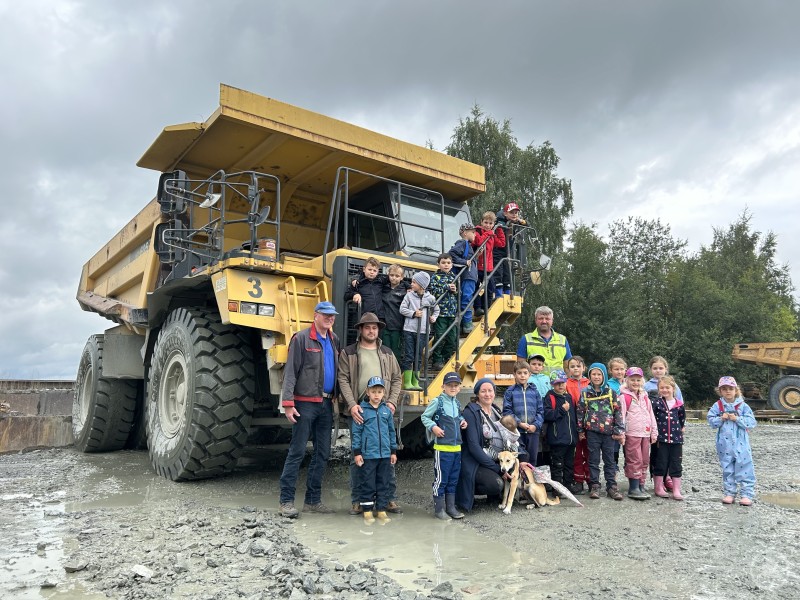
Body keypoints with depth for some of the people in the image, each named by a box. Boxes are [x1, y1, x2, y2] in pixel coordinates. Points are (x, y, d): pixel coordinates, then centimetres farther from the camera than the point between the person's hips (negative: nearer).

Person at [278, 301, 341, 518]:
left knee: (322, 453, 10)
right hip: (305, 403, -7)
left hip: (326, 404, 7)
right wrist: (288, 403, -17)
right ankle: (286, 500, 8)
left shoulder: (334, 340, 12)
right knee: (297, 452, -2)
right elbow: (290, 372, -10)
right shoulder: (301, 338, -6)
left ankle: (313, 500, 20)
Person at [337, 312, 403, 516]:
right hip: (358, 411, -2)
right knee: (357, 456, 4)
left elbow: (397, 379, 13)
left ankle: (390, 499, 16)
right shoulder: (348, 353, 5)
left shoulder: (387, 353, 15)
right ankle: (357, 500, 15)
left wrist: (392, 401, -2)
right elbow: (343, 380, -3)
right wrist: (352, 405, -15)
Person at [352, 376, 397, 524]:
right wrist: (357, 452, -6)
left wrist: (393, 451, 13)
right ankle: (367, 510, 17)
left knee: (384, 483, 10)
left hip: (385, 454, 4)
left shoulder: (387, 410, 6)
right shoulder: (362, 410, -5)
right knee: (368, 483, 5)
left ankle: (381, 509, 22)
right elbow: (356, 432, -4)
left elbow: (392, 431, 13)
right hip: (368, 454, -4)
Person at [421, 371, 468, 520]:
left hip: (456, 447, 7)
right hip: (442, 447, -7)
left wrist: (462, 421, 8)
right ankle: (439, 509, 11)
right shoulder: (437, 401, -9)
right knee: (441, 479, 0)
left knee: (453, 479, 14)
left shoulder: (457, 403, 10)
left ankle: (451, 507, 25)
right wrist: (433, 427, -19)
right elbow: (425, 417, -4)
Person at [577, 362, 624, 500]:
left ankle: (612, 487, 13)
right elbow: (580, 412, 5)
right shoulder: (585, 393, 3)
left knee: (609, 460, 6)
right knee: (594, 460, 5)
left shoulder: (611, 393, 4)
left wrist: (619, 431, -2)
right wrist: (580, 430, 3)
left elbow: (618, 412, 3)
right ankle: (594, 486, 12)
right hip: (592, 432, 0)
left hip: (608, 431, 1)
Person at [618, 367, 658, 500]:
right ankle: (633, 489, -1)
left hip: (645, 434, 7)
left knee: (644, 460, 10)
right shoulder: (624, 397, -4)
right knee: (634, 460, -6)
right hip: (631, 434, -7)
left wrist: (654, 432, 14)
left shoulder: (645, 397, 16)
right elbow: (621, 415, -10)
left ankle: (641, 486, 18)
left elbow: (651, 415, 18)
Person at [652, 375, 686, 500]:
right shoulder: (657, 404, -4)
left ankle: (676, 490, 14)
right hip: (661, 438, -2)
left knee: (676, 465, 6)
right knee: (660, 464, 5)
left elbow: (682, 418, 18)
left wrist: (681, 428, 11)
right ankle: (659, 488, 16)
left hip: (676, 438, 2)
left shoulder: (679, 404, 3)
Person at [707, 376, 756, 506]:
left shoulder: (743, 406, -3)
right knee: (727, 469, 11)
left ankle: (747, 494, 7)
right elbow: (710, 420, 1)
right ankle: (729, 493, 20)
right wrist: (721, 419, -15)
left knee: (744, 468, -1)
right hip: (724, 444, 2)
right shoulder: (717, 406, 1)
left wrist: (737, 419, -17)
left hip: (740, 443, -2)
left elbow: (751, 422, -7)